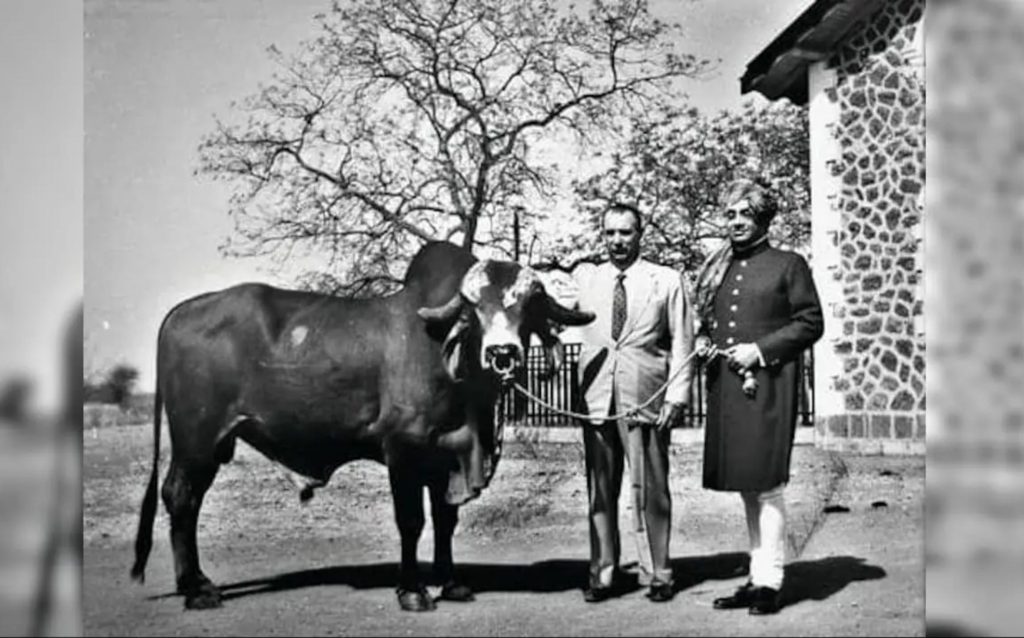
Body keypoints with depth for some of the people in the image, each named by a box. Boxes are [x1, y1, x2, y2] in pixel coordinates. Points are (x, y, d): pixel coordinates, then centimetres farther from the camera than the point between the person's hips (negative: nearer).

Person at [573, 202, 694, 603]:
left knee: (650, 489, 2)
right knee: (600, 490, 7)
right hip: (596, 400, 2)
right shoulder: (584, 281, 11)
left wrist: (677, 396, -6)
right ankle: (603, 573, 17)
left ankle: (657, 574, 13)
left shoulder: (667, 282, 4)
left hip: (646, 401, -2)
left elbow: (682, 344, 2)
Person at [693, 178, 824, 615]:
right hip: (726, 387, 6)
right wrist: (703, 342, 4)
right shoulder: (717, 268, 16)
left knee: (766, 485, -7)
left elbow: (811, 323, -3)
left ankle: (770, 582, 1)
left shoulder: (788, 265, 2)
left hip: (769, 387, -5)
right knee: (747, 488, 11)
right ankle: (758, 575, 20)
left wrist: (760, 349, -11)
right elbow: (704, 321, 26)